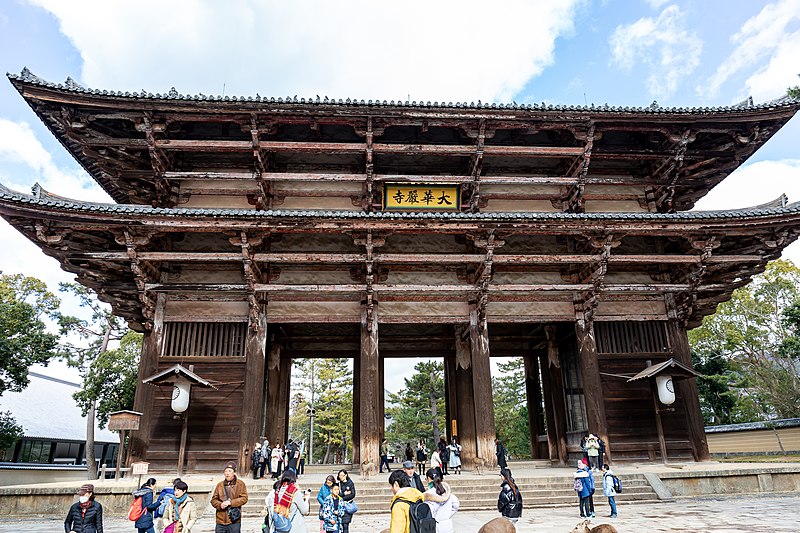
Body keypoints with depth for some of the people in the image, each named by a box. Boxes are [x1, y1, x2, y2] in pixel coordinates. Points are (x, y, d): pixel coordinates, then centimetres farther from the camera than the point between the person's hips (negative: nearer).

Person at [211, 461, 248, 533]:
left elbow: (244, 498, -6)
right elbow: (213, 500, 10)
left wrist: (230, 502, -16)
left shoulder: (240, 484, 1)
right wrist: (220, 505, -10)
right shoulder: (220, 485, 10)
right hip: (220, 520, 3)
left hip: (234, 521, -3)